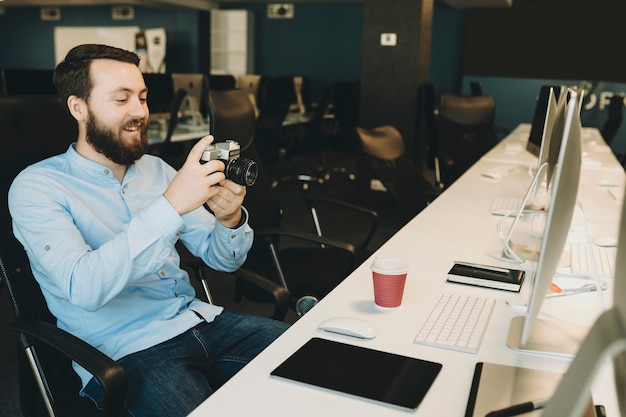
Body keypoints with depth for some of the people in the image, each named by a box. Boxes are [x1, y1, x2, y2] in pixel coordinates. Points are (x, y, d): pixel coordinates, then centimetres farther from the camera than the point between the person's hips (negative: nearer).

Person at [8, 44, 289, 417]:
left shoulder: (156, 169, 10)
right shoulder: (36, 187, -6)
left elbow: (223, 259, 10)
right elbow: (84, 288, -24)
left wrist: (230, 219, -13)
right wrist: (170, 205, -29)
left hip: (201, 321, 6)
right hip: (125, 354, -5)